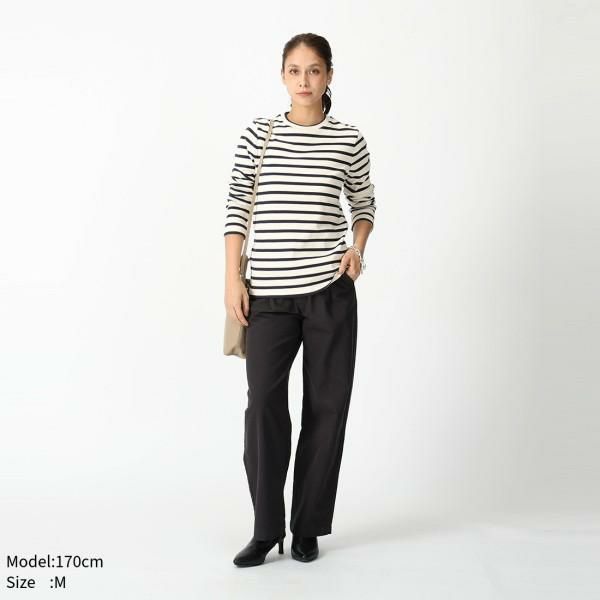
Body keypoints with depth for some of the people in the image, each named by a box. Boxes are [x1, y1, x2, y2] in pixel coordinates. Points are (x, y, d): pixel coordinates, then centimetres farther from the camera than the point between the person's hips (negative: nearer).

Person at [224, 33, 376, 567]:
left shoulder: (349, 139, 5)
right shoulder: (258, 134, 4)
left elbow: (364, 203, 17)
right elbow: (237, 207, 4)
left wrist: (358, 246, -3)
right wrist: (232, 278, -2)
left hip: (330, 288, 1)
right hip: (269, 292, 0)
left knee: (327, 405, 4)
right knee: (264, 405, -4)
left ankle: (308, 527, 19)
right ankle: (266, 528, 12)